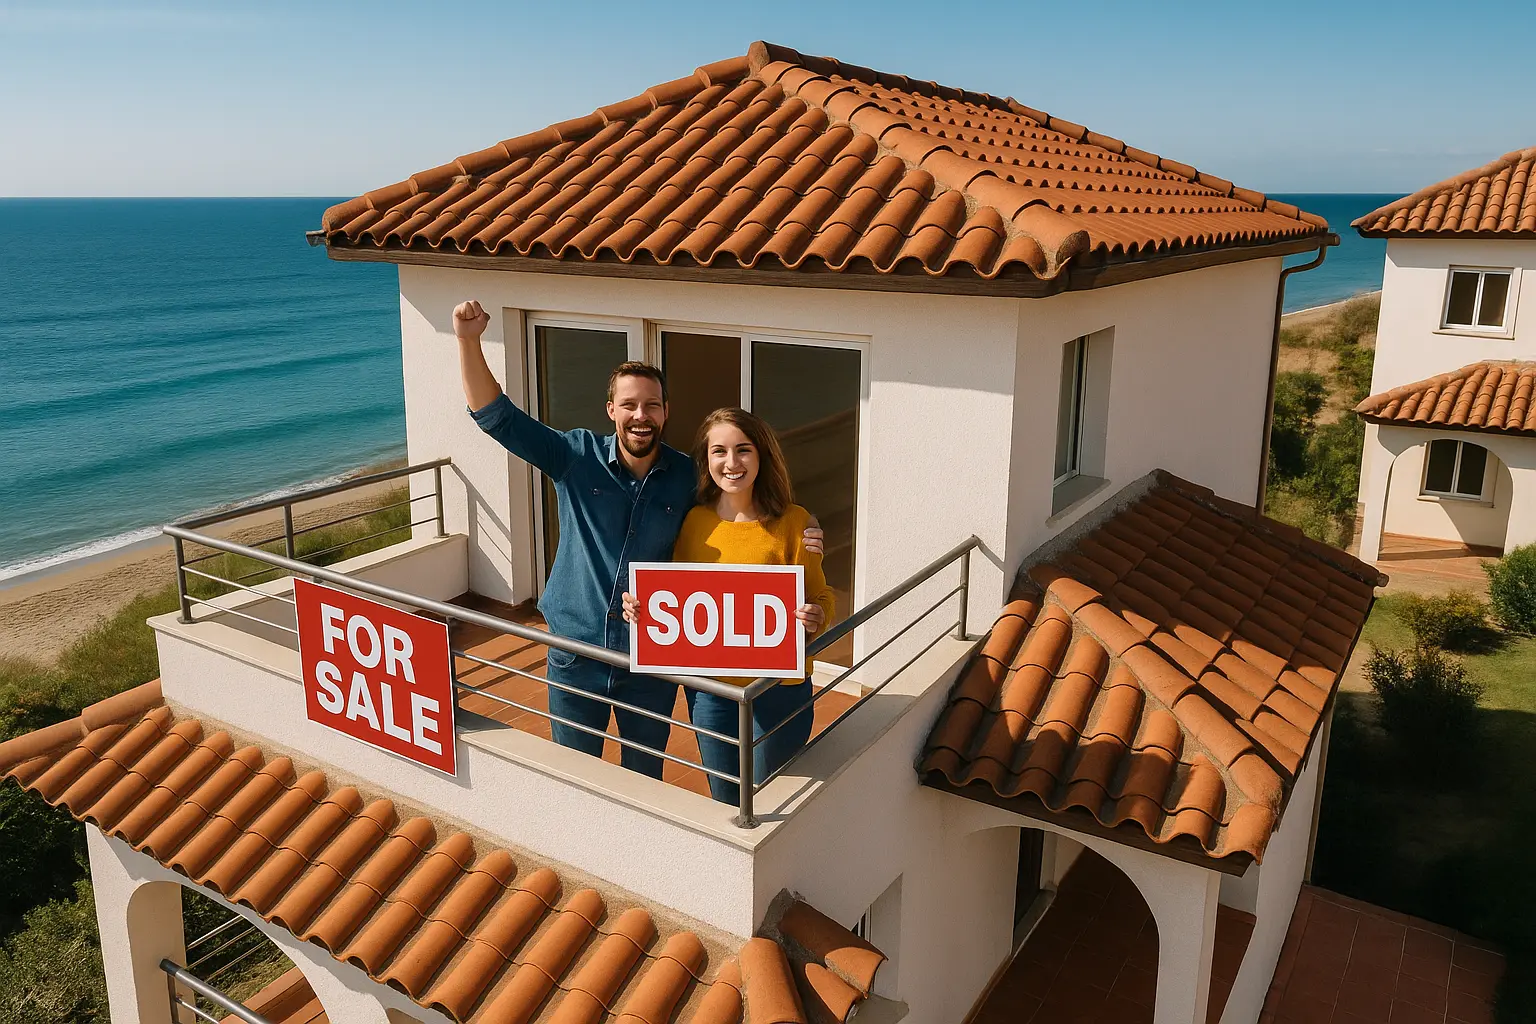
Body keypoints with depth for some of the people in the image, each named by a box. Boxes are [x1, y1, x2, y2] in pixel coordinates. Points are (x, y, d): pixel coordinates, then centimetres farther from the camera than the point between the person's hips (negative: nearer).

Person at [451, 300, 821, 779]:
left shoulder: (687, 476, -7)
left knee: (645, 775, 21)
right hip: (576, 654, 0)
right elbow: (497, 416, -14)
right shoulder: (576, 456, -10)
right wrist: (469, 341, -27)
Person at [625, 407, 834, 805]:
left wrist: (815, 617, -27)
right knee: (725, 802, 20)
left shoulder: (793, 522, -10)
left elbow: (821, 598, -5)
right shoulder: (695, 522, -1)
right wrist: (641, 608, -9)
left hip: (777, 689, -3)